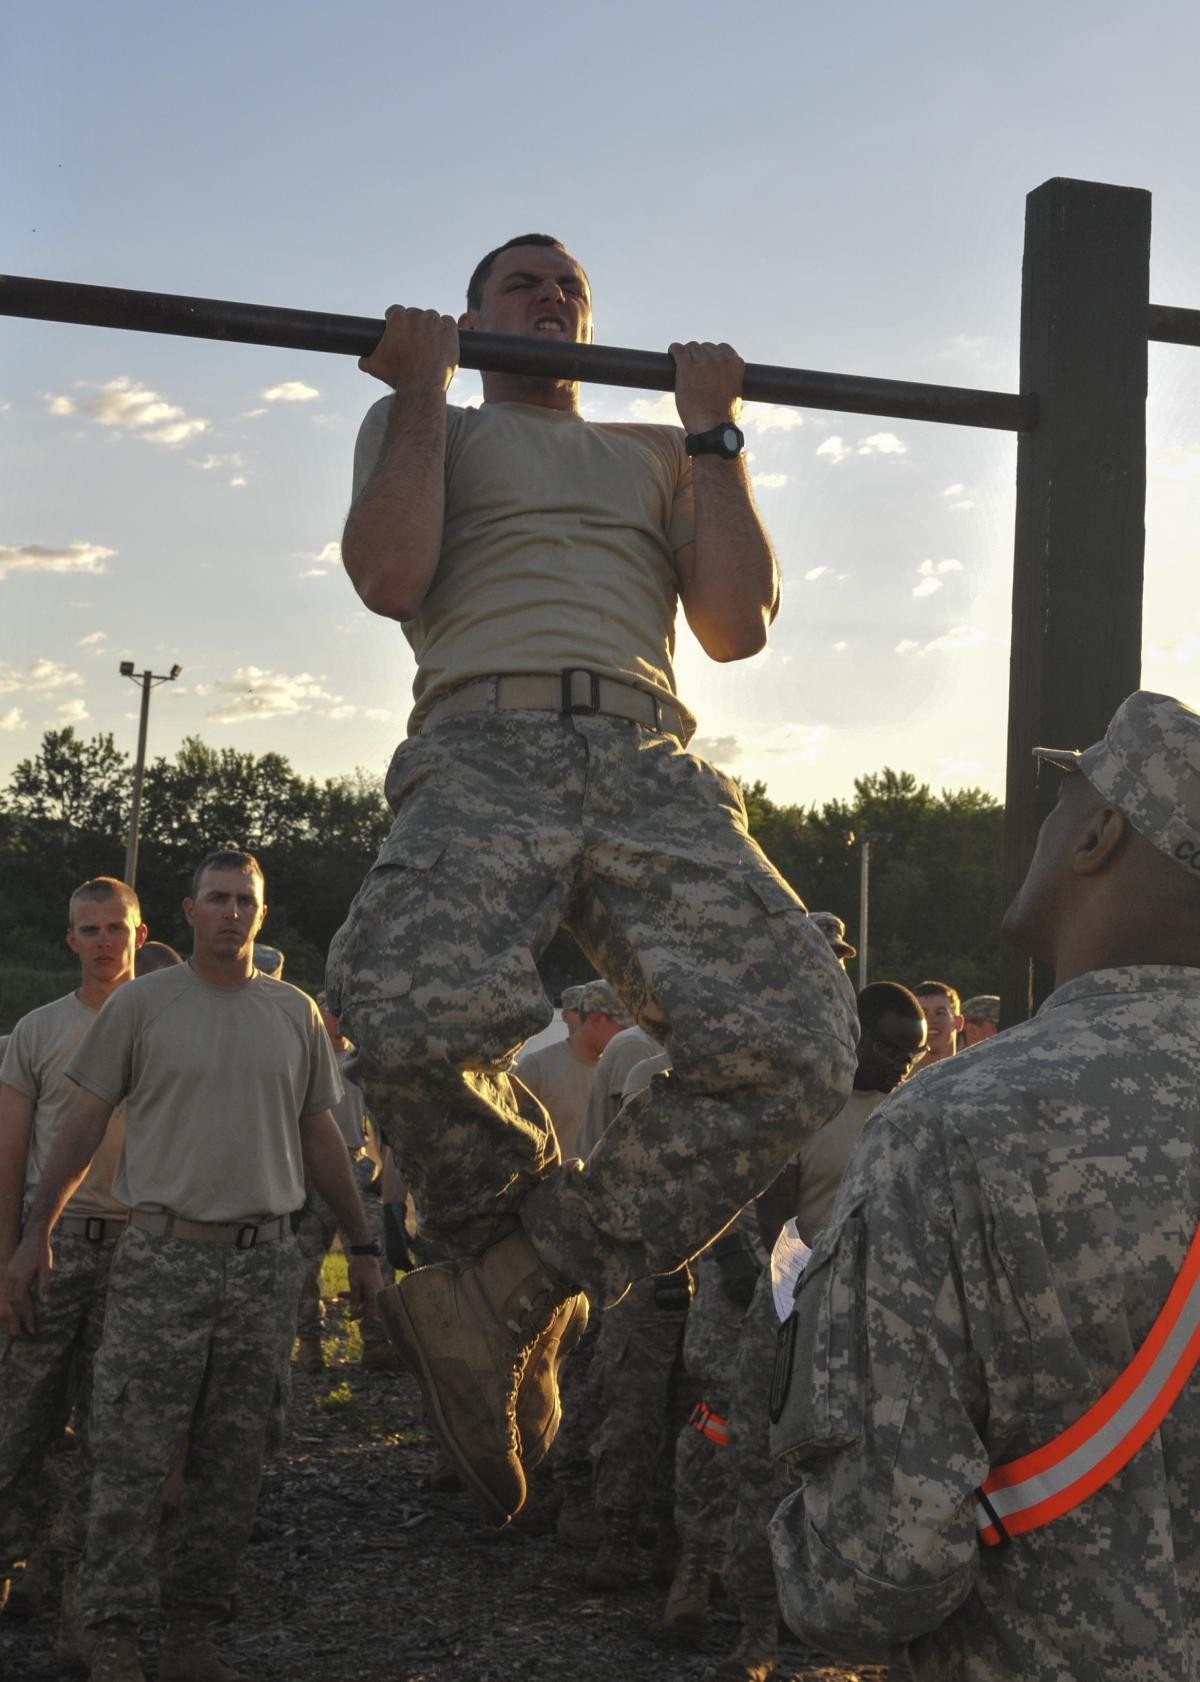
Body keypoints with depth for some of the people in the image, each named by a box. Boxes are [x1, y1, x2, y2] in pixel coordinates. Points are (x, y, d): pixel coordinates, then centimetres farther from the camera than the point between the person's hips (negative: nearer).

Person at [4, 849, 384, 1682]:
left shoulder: (295, 1012, 10)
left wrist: (362, 1243, 14)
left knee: (233, 1465, 7)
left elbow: (319, 1135, 16)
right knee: (132, 1457, -2)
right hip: (163, 1259, -3)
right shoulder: (142, 1003, 0)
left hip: (266, 1261, 3)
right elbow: (86, 1122, 3)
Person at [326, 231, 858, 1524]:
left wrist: (713, 430, 20)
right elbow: (388, 579, 6)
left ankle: (495, 1297, -16)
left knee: (792, 1045, -26)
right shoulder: (422, 427, 28)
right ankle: (531, 1301, -7)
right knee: (412, 1011, -37)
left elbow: (738, 626, 19)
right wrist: (422, 391, 13)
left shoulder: (654, 457, 35)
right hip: (486, 746, -3)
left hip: (651, 764, 3)